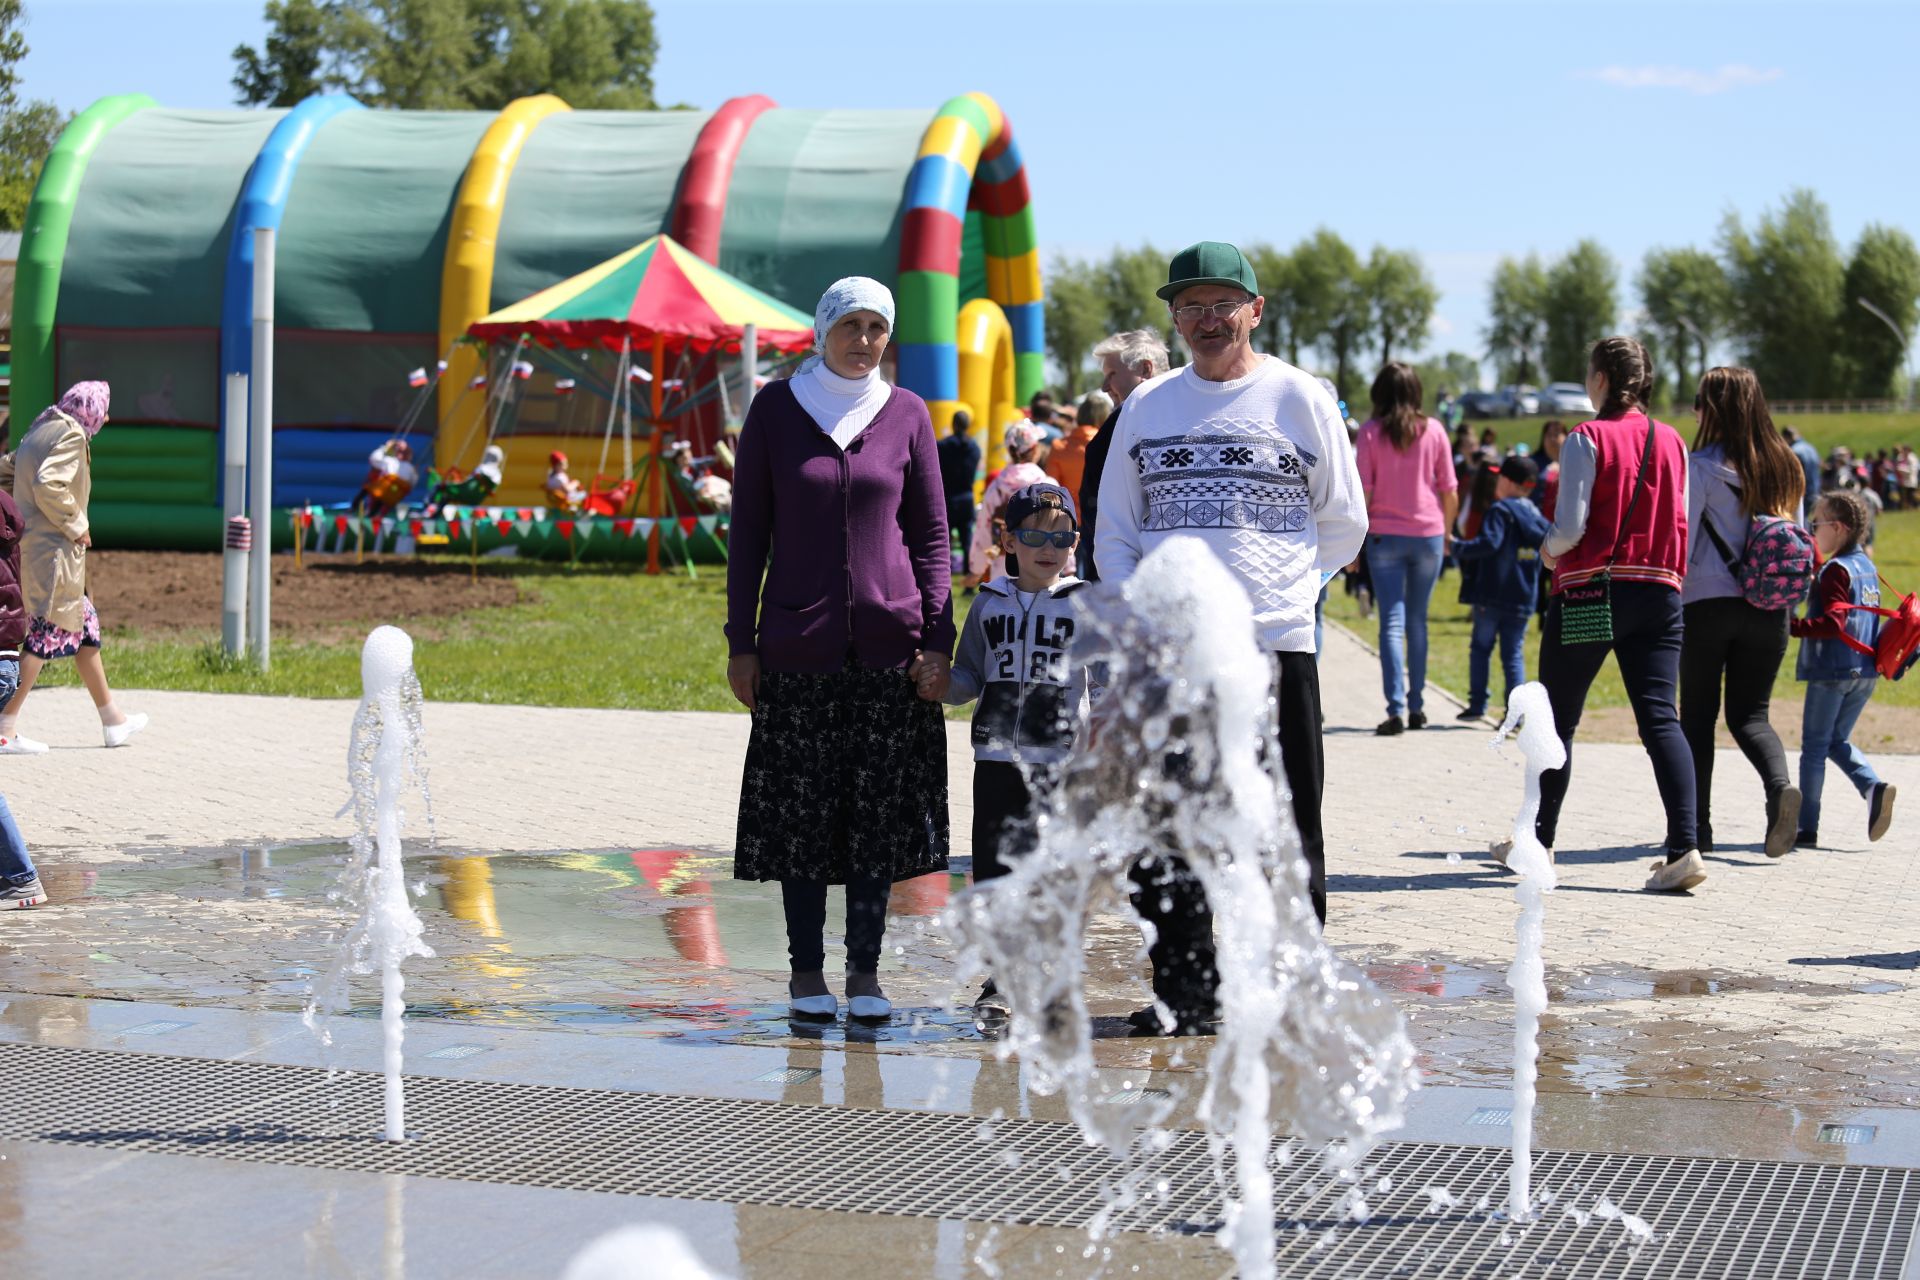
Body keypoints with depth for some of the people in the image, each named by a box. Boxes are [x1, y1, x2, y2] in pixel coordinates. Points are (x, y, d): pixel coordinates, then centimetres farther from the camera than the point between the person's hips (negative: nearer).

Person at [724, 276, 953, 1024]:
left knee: (882, 813, 2)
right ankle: (807, 972, 12)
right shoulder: (776, 409, 2)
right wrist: (740, 642, 0)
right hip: (798, 645, -1)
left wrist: (939, 640, -1)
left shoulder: (906, 414, 5)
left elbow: (932, 535, 7)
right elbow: (748, 532, 4)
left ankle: (865, 972, 11)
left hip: (889, 642, 1)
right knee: (801, 812, 2)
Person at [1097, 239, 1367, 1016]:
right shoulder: (1147, 407, 12)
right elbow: (1115, 529, 14)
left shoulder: (1300, 399, 3)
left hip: (1274, 640, -3)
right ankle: (1185, 986, 14)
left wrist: (1279, 590, -1)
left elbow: (1344, 523, 7)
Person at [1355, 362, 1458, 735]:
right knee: (1417, 621, 14)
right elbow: (1450, 491, 3)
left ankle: (1396, 709, -14)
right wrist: (1446, 531, 18)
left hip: (1384, 535, -2)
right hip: (1427, 535, 2)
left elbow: (1363, 491, -6)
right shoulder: (1433, 431, 0)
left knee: (1392, 623, -3)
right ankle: (1417, 707, 17)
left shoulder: (1371, 432, -4)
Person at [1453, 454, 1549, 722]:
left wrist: (1458, 548, -12)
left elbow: (1489, 543, -22)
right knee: (1514, 654, 5)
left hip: (1491, 596, -5)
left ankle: (1477, 704, 6)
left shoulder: (1501, 510, -11)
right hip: (1523, 599, 5)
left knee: (1480, 648, 8)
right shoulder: (1538, 517, 10)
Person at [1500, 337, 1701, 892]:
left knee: (1558, 721, 11)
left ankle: (1539, 840, 22)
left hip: (1591, 594, -4)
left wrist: (1549, 550, 7)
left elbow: (1570, 526, -12)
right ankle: (1684, 847, -16)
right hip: (1659, 595, 4)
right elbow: (1681, 527, 9)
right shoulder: (1672, 442, 7)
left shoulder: (1586, 440, -8)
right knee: (1660, 718, -2)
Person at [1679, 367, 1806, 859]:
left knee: (1698, 715, 8)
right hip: (1770, 610, 4)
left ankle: (1696, 824, 7)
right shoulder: (1785, 468, 7)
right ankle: (1780, 785, -18)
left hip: (1708, 602, -4)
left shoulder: (1701, 465, -8)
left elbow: (1680, 542, -10)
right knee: (1750, 714, 10)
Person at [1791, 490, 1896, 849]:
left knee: (1814, 746, 1)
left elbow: (1833, 623, -23)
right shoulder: (1867, 567, 12)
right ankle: (1873, 787, -7)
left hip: (1832, 671, -8)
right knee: (1838, 741, 18)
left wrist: (1791, 625, -24)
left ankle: (1806, 829, 2)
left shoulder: (1835, 570, -14)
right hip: (1865, 672, 8)